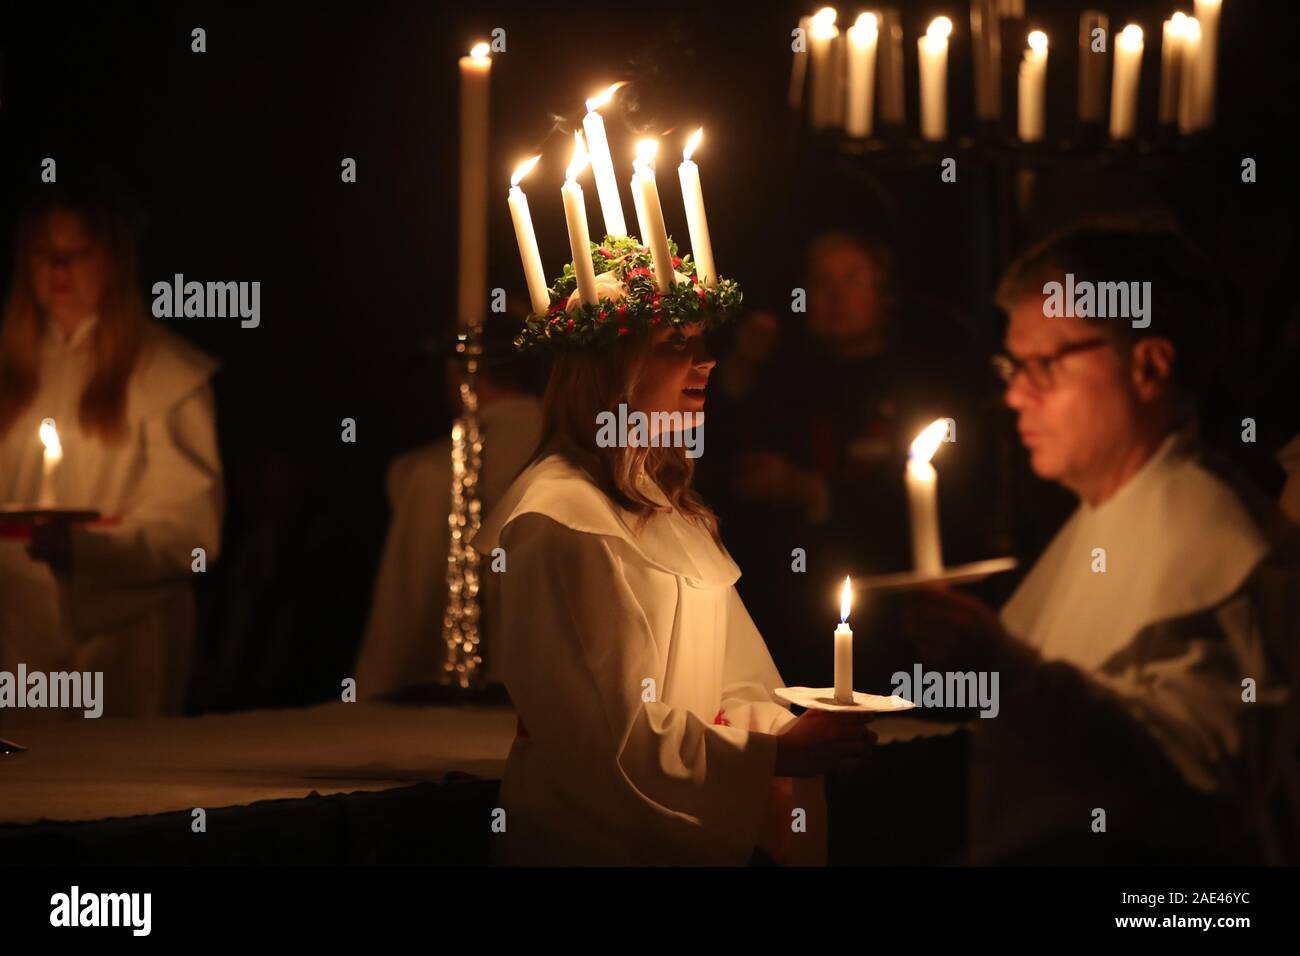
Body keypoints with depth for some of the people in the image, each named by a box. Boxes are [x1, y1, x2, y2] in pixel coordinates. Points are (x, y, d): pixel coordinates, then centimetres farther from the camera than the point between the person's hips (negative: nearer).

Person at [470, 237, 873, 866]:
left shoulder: (662, 501, 18)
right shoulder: (560, 520, -12)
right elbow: (614, 739, -16)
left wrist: (779, 733, -5)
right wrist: (774, 755, -16)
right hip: (603, 837, -8)